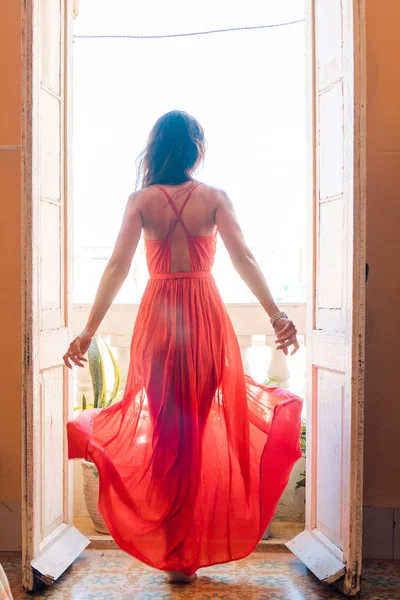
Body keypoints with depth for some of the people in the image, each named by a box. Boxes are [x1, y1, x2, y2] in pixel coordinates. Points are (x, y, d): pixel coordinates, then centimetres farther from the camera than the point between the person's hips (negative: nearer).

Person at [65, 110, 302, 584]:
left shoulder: (141, 200, -3)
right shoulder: (213, 197, -3)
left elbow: (117, 267, -9)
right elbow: (244, 259, -10)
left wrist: (88, 331, -9)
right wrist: (276, 316, -10)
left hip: (158, 316, 0)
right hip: (205, 314, 0)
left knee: (165, 425, 12)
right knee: (200, 424, 14)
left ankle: (171, 549, 22)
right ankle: (192, 550, 28)